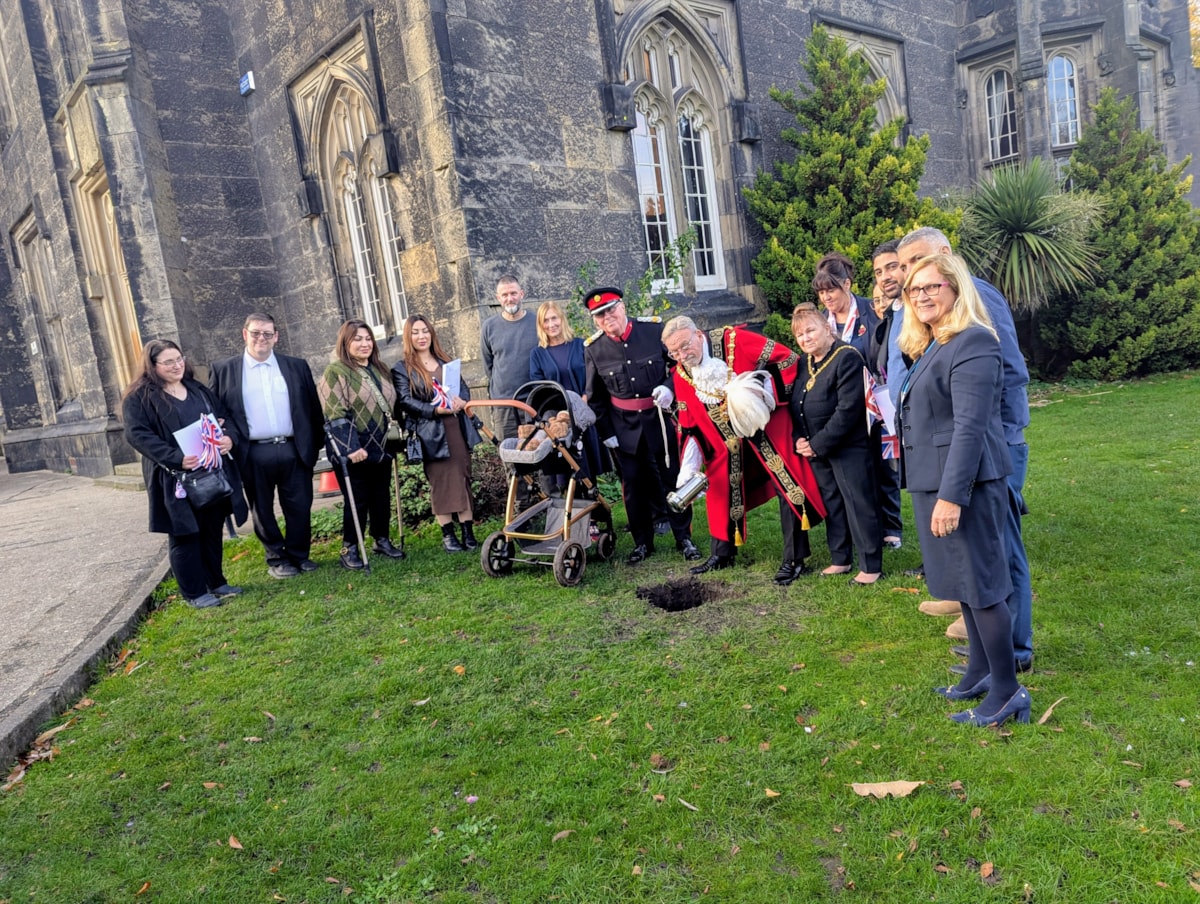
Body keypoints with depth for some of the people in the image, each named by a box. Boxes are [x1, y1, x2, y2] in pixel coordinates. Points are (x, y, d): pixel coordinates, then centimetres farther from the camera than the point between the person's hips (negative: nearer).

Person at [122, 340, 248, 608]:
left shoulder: (197, 389, 14)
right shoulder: (139, 398, -6)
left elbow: (223, 415, 17)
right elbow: (138, 435, -14)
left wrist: (228, 437, -6)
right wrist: (176, 457, -26)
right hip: (175, 479, -6)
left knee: (213, 531, 13)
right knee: (184, 535, 2)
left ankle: (216, 582, 26)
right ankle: (195, 592, 12)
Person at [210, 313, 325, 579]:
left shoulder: (296, 366, 8)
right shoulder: (223, 370, 4)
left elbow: (313, 407, 9)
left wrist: (315, 444, 4)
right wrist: (230, 439, -10)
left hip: (294, 450, 1)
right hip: (254, 455, -1)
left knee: (300, 508, 8)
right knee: (262, 511, 10)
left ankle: (299, 556, 25)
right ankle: (276, 559, 25)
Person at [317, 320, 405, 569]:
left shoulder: (379, 369, 11)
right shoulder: (335, 371, -10)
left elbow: (390, 405, 20)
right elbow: (335, 414, -16)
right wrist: (351, 448, -22)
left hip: (380, 446, 6)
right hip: (352, 451, -6)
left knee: (382, 497, 12)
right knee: (358, 500, -1)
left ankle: (382, 540, 26)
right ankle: (350, 549, 13)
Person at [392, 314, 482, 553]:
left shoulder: (446, 363, 17)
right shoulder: (401, 369, 1)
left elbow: (464, 389, 15)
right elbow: (405, 401, -8)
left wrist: (461, 401, -8)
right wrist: (434, 410, -20)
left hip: (457, 429, 4)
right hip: (431, 434, -4)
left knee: (463, 478, 3)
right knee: (440, 483, -2)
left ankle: (468, 532, 8)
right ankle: (448, 535, 7)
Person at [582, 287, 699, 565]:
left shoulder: (655, 329, -9)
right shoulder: (593, 349, -5)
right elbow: (594, 396, 5)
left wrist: (669, 387, -15)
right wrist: (605, 432, 2)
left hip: (661, 418, -1)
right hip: (624, 427, 1)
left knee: (673, 477, 7)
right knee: (633, 485, 7)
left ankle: (684, 538, 22)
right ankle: (642, 542, 23)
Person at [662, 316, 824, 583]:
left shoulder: (737, 341, -21)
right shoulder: (681, 375, -5)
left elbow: (788, 359, -16)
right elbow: (690, 427, 1)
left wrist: (768, 392, -26)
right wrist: (687, 471, -4)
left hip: (769, 428, -5)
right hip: (726, 439, 5)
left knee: (788, 487, -2)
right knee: (722, 491, 11)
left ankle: (794, 559, 9)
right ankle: (722, 554, 29)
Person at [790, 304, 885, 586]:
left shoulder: (847, 358, -15)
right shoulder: (804, 364, 10)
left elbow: (848, 409, -22)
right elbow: (796, 406, 14)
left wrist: (819, 444, -19)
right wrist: (798, 439, -3)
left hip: (849, 448, -8)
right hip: (816, 449, 8)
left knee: (859, 506, -1)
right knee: (831, 505, 15)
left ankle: (871, 566, 9)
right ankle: (840, 560, 27)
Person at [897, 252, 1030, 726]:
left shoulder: (971, 342, -15)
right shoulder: (930, 346, 15)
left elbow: (970, 426, -22)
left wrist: (952, 496, -25)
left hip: (965, 483, -10)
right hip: (935, 481, 10)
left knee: (981, 585, -1)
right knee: (964, 582, 17)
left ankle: (1007, 691, 11)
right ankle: (980, 671, 30)